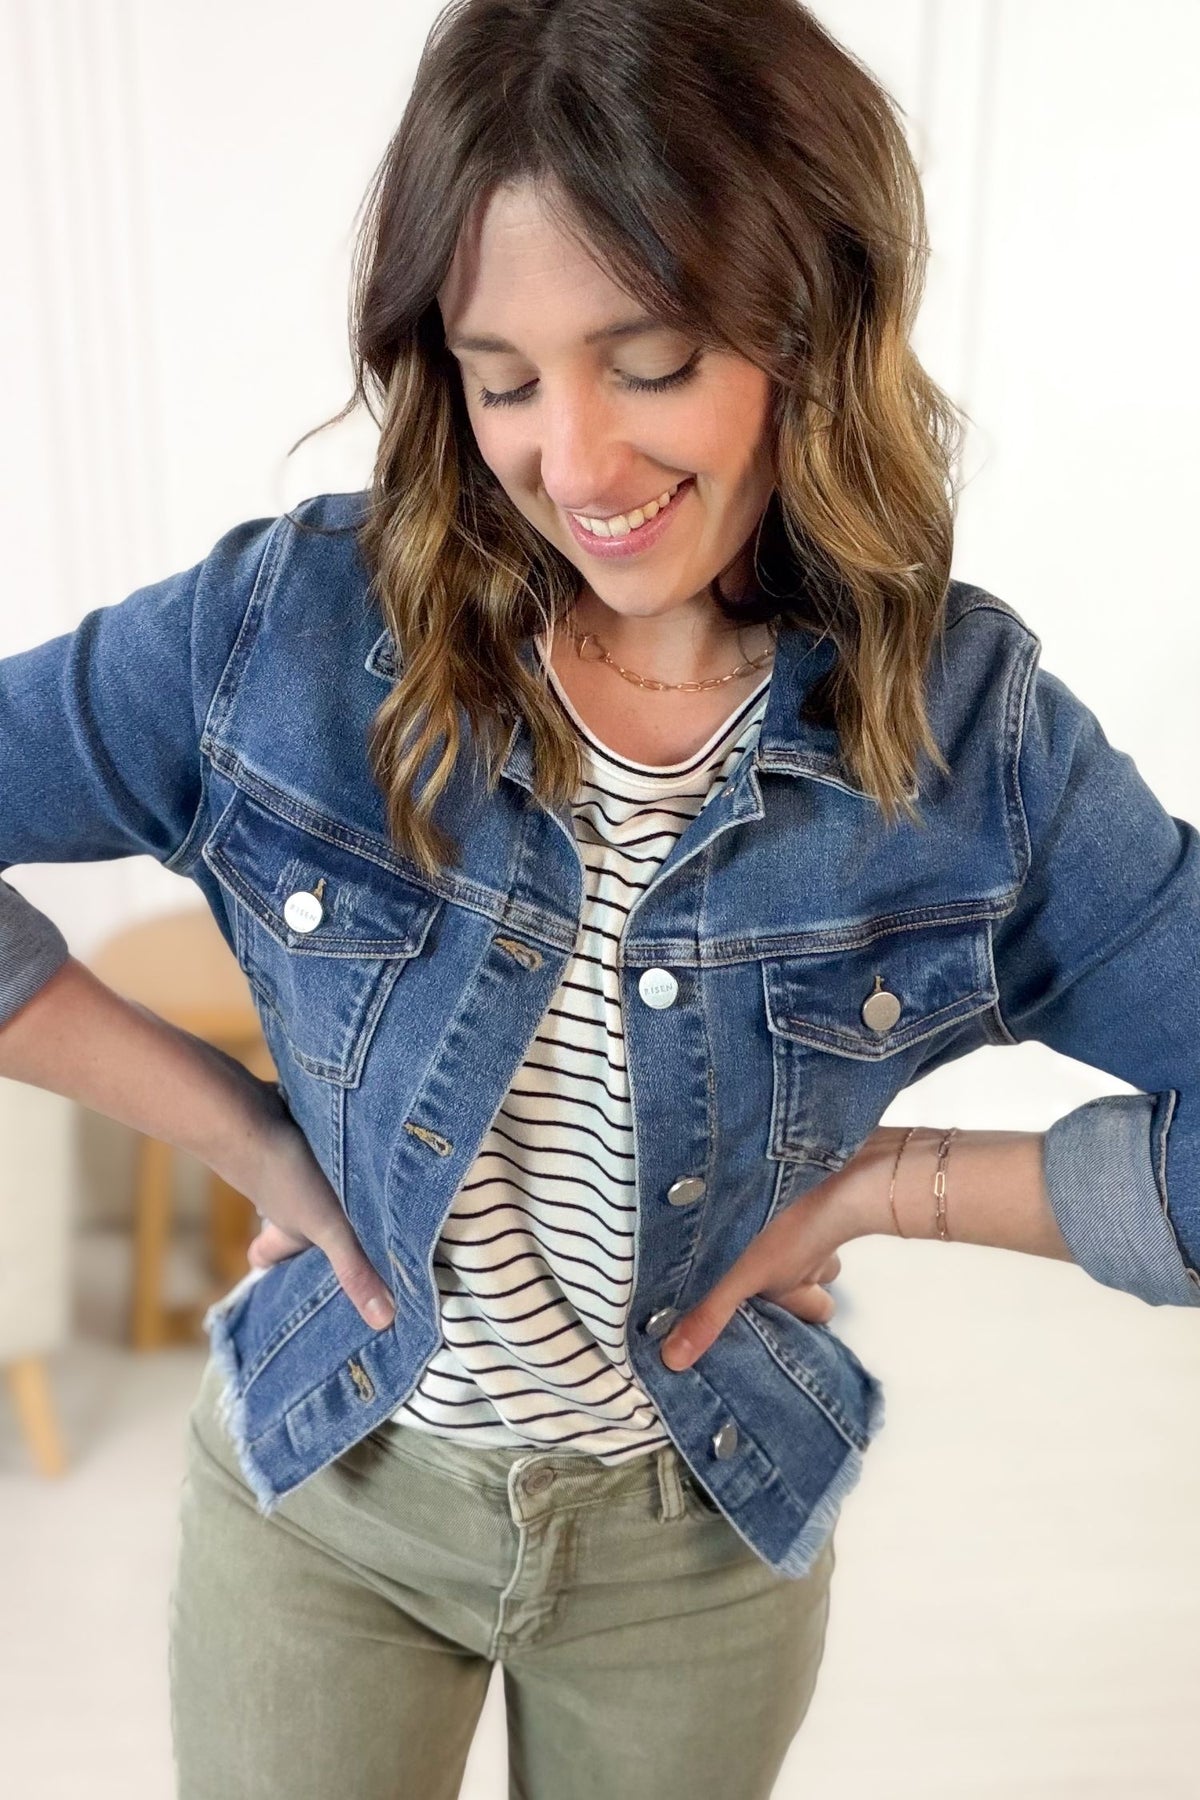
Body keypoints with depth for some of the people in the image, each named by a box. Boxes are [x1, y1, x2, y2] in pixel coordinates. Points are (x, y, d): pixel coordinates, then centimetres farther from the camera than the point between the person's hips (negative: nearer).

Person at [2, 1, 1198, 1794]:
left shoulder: (965, 722, -18)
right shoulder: (288, 624, -19)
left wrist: (877, 1185, -18)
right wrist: (242, 1132, -17)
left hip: (709, 1536, 1)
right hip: (320, 1487, 0)